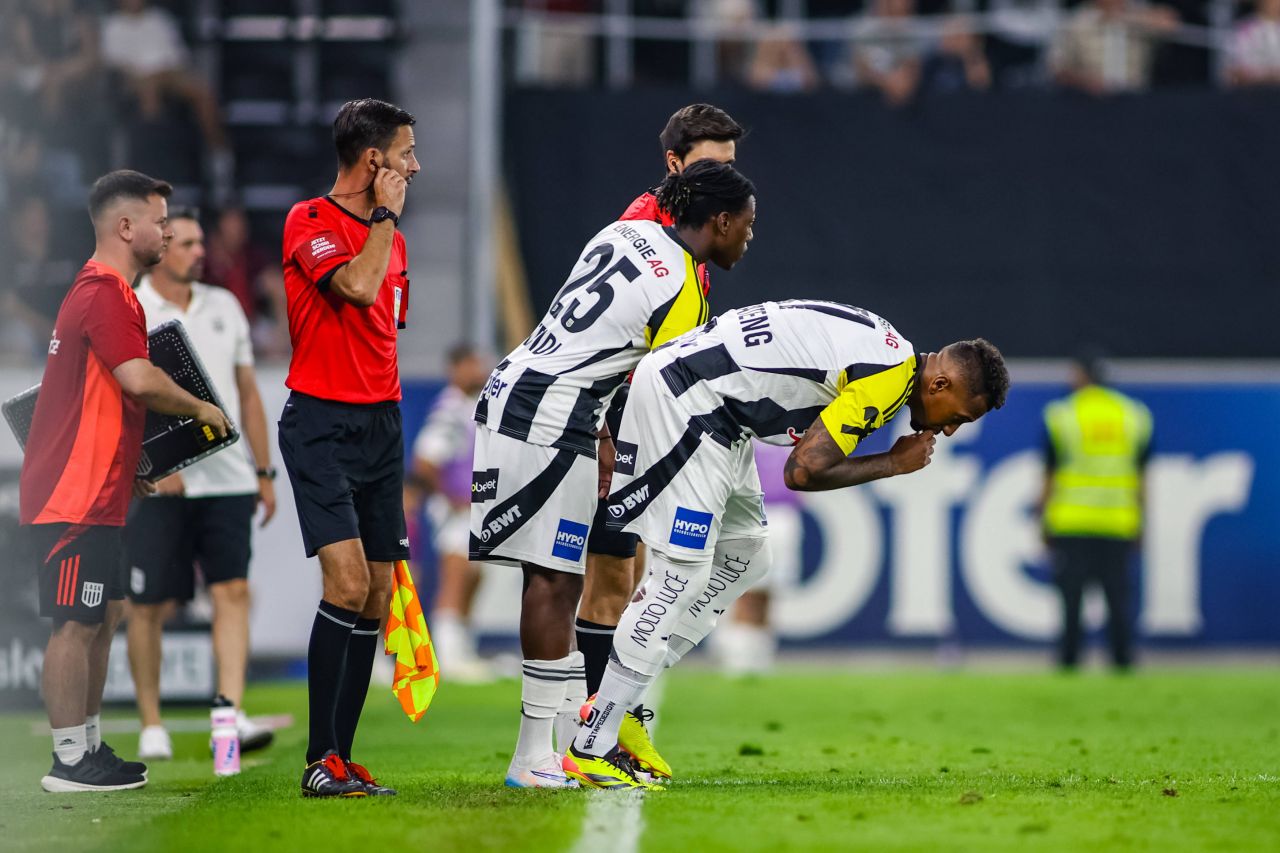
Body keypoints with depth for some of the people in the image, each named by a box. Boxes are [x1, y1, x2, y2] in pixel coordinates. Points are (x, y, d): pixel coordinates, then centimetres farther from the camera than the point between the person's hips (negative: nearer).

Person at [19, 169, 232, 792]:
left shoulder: (101, 290, 19)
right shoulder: (105, 293, -16)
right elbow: (140, 379, -27)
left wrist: (130, 467, 24)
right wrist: (200, 409, -11)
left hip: (97, 491, 11)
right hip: (74, 496, -11)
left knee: (104, 614, 13)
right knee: (76, 622, -7)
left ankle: (90, 747, 18)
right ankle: (70, 762, -5)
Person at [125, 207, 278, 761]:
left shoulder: (224, 306, 13)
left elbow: (247, 392, 18)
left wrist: (263, 470, 16)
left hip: (226, 480, 4)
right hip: (156, 486, -4)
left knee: (233, 590, -8)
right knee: (151, 606, 0)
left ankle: (231, 713, -12)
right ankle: (151, 725, 11)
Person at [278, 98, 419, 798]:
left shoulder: (389, 235, 17)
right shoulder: (309, 223, -7)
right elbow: (358, 286, -24)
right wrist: (385, 217, -8)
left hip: (381, 423, 8)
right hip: (322, 422, -8)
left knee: (376, 599, 3)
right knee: (347, 583, -19)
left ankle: (341, 760, 7)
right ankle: (320, 761, -16)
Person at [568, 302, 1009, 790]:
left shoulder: (887, 351, 12)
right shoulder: (891, 377, -19)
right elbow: (803, 472, -20)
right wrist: (893, 464, -9)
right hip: (682, 399, -10)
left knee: (745, 558, 13)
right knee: (681, 575, -10)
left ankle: (617, 703, 13)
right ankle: (591, 749, -8)